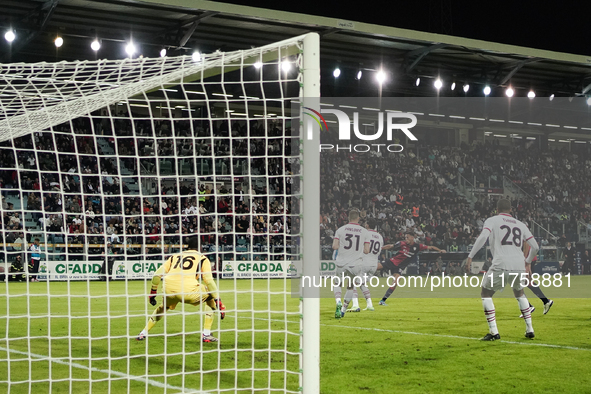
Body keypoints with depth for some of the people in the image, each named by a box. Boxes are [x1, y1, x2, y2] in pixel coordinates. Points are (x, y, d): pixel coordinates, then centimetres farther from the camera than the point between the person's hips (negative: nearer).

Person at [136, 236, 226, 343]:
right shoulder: (202, 258, 17)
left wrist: (153, 292, 32)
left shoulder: (175, 256, 28)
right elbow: (209, 280, 4)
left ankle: (143, 333, 34)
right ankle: (206, 334, 13)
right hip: (188, 290, -4)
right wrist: (218, 302, 5)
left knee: (163, 307, 35)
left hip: (168, 289, 4)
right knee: (211, 297, 21)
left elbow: (157, 274, 21)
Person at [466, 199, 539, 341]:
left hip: (501, 266, -5)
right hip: (519, 267, 5)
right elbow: (535, 246, 19)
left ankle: (493, 332, 2)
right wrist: (528, 262, 35)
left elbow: (482, 237, -10)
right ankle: (529, 329, 26)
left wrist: (470, 256, -9)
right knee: (519, 293, 30)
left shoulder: (492, 220, 8)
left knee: (485, 294, 13)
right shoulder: (520, 225, 21)